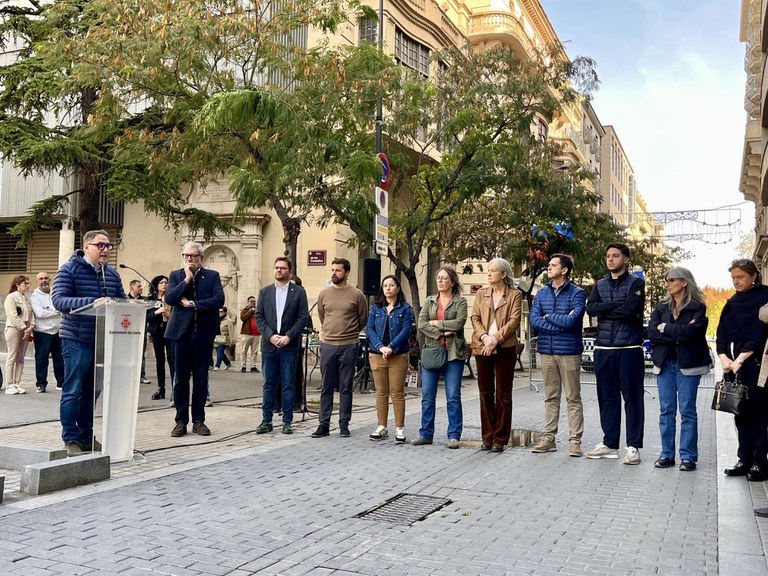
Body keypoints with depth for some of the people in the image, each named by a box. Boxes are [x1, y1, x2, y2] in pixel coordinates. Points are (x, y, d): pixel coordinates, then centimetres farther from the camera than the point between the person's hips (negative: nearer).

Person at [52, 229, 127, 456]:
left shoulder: (112, 274, 11)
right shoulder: (69, 270, -6)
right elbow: (59, 300, -17)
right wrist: (93, 302, -31)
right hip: (77, 340, -6)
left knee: (92, 392, 12)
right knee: (73, 391, 0)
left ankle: (86, 437, 22)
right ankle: (71, 439, 8)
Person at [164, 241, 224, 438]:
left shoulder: (212, 276, 5)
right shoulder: (176, 275, 8)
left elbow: (219, 300, -10)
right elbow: (169, 299, -7)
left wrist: (192, 304, -12)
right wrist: (187, 279, -11)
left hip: (204, 333, 0)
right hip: (181, 332, 0)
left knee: (201, 379, 5)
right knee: (181, 378, 4)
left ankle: (198, 420, 13)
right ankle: (181, 421, 11)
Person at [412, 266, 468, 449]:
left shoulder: (460, 301, 4)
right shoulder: (429, 301, 13)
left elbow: (459, 322, -12)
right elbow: (421, 324, 0)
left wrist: (436, 323, -6)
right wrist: (441, 333, -11)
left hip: (453, 353, -3)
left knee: (453, 396, -2)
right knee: (427, 396, 4)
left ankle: (454, 435, 6)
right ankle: (426, 434, 13)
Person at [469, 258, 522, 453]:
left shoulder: (514, 294, 3)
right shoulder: (481, 294, 13)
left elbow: (514, 321, -6)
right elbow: (474, 317, 6)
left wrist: (496, 339, -16)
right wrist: (485, 337, -11)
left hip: (505, 348, -3)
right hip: (482, 347, 3)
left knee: (503, 393, 1)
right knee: (485, 391, 5)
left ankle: (500, 439, 7)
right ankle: (487, 437, 12)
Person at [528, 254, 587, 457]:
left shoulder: (577, 293, -4)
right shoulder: (542, 293, 10)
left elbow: (572, 320, -18)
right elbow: (534, 319, -3)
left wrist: (549, 316, -5)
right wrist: (560, 324, -11)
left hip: (569, 351, -4)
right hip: (547, 351, 4)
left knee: (573, 398, 2)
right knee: (550, 397, 11)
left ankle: (575, 441, 6)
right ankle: (548, 439, 16)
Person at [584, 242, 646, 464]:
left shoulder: (636, 283, 1)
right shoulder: (600, 284, 15)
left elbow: (629, 310, -16)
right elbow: (591, 308, -3)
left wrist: (604, 311, -6)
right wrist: (619, 305, -10)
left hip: (629, 348, -4)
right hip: (603, 348, 5)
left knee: (632, 397, -1)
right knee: (607, 397, 8)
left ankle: (633, 446, 5)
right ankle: (610, 444, 16)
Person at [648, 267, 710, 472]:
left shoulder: (697, 308, -2)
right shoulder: (661, 307, 11)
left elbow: (690, 332, -18)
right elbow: (651, 333, -3)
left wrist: (665, 328, -7)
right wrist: (678, 335, -11)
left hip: (687, 365, -4)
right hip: (665, 364, 4)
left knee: (687, 411, -1)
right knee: (666, 410, 5)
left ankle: (688, 456, 6)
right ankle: (667, 454, 12)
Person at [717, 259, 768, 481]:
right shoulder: (732, 303, 16)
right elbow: (722, 335, 10)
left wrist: (741, 358, -17)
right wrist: (723, 357, -7)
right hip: (734, 364, 6)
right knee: (740, 413, 7)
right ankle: (745, 461, 13)